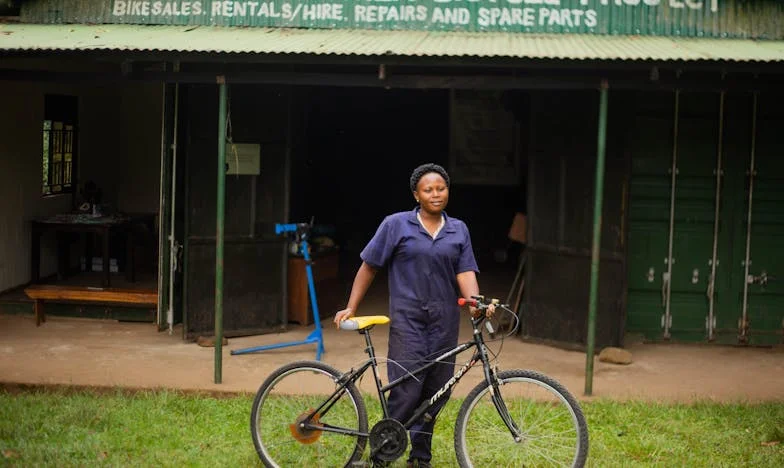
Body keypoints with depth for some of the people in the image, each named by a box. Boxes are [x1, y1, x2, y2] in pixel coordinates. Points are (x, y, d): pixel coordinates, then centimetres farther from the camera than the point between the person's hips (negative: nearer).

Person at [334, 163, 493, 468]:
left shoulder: (458, 230, 10)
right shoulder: (396, 225, 0)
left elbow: (465, 272, 3)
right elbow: (369, 267, 4)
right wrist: (351, 308, 2)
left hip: (445, 323, 4)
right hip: (408, 321, -4)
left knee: (435, 394, 8)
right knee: (406, 392, -12)